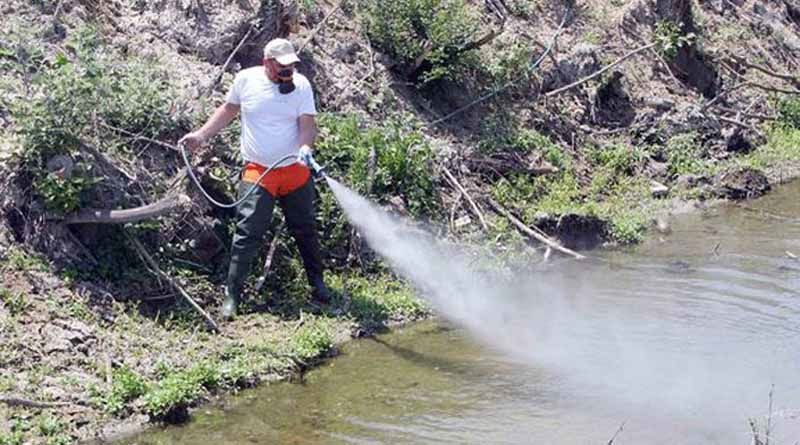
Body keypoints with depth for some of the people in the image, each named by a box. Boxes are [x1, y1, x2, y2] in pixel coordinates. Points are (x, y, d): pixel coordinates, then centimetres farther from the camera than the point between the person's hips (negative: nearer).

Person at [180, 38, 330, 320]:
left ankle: (317, 283, 32)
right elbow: (228, 110, 11)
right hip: (258, 172, -1)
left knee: (305, 231, 13)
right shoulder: (246, 79, -5)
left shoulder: (300, 85, -6)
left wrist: (305, 147, -31)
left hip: (296, 171, 1)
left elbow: (308, 124, -11)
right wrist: (201, 135, 6)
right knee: (248, 233, -8)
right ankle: (232, 294, -2)